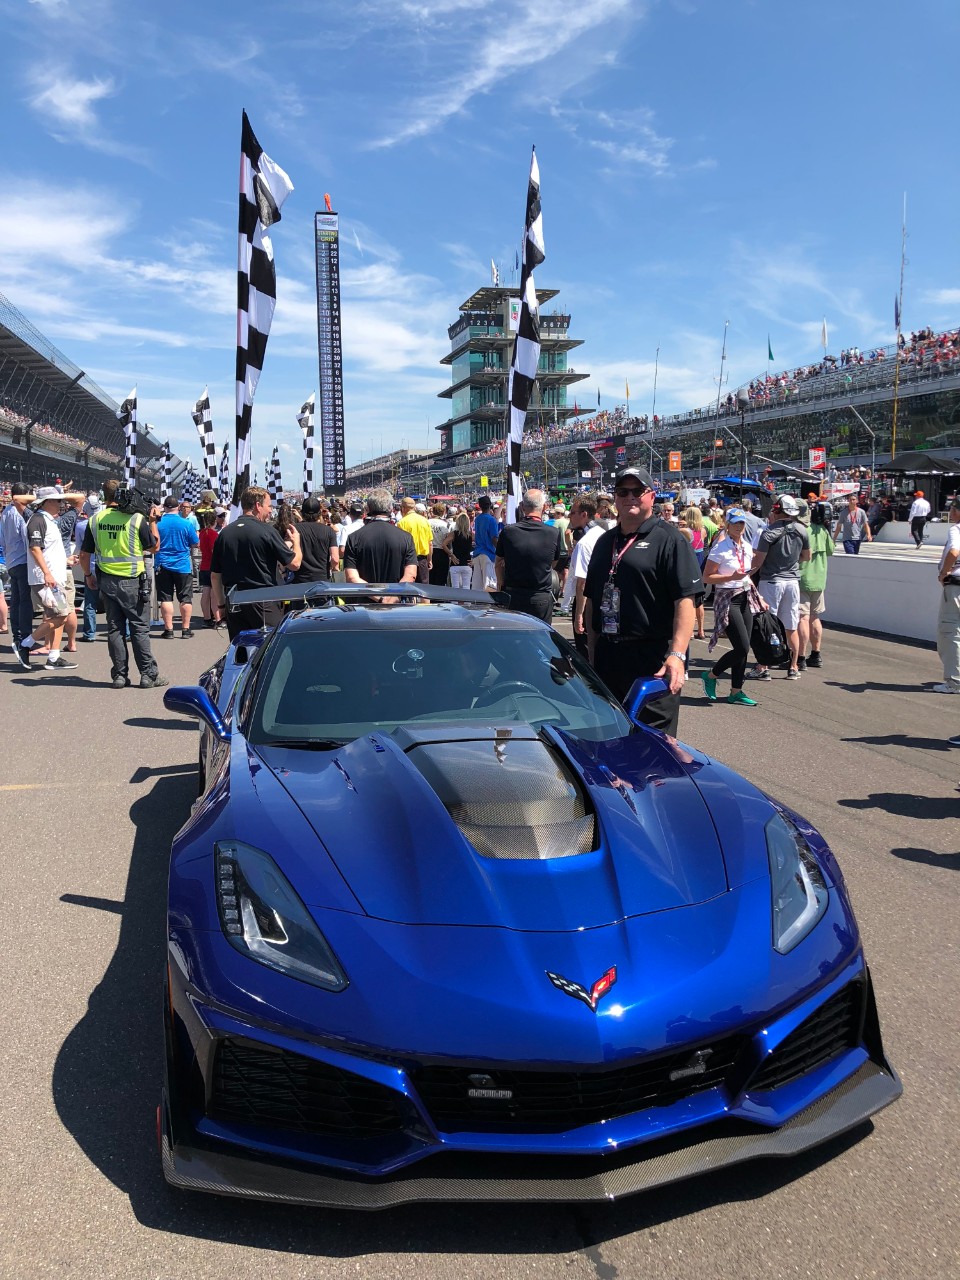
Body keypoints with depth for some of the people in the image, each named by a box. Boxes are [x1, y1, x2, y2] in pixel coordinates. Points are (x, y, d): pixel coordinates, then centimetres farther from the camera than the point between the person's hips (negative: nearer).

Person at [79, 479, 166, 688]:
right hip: (132, 581, -3)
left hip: (106, 581, 3)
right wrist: (153, 521, 9)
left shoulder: (95, 519, 0)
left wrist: (88, 575, 19)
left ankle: (119, 675, 13)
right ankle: (148, 674, 5)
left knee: (115, 628, 10)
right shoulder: (137, 518, -10)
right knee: (140, 628, 4)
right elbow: (154, 546, 1)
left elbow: (84, 554, 4)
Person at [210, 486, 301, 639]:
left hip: (234, 604, 5)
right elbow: (294, 563, -6)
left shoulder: (224, 533, 7)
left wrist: (221, 604, 21)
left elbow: (215, 575, 11)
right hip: (264, 603, -5)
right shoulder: (266, 531, -9)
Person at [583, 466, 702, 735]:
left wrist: (677, 655, -25)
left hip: (653, 661, -7)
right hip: (606, 657, 7)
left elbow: (686, 600, -15)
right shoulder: (605, 541, 17)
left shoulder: (669, 539, -5)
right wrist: (592, 651, 15)